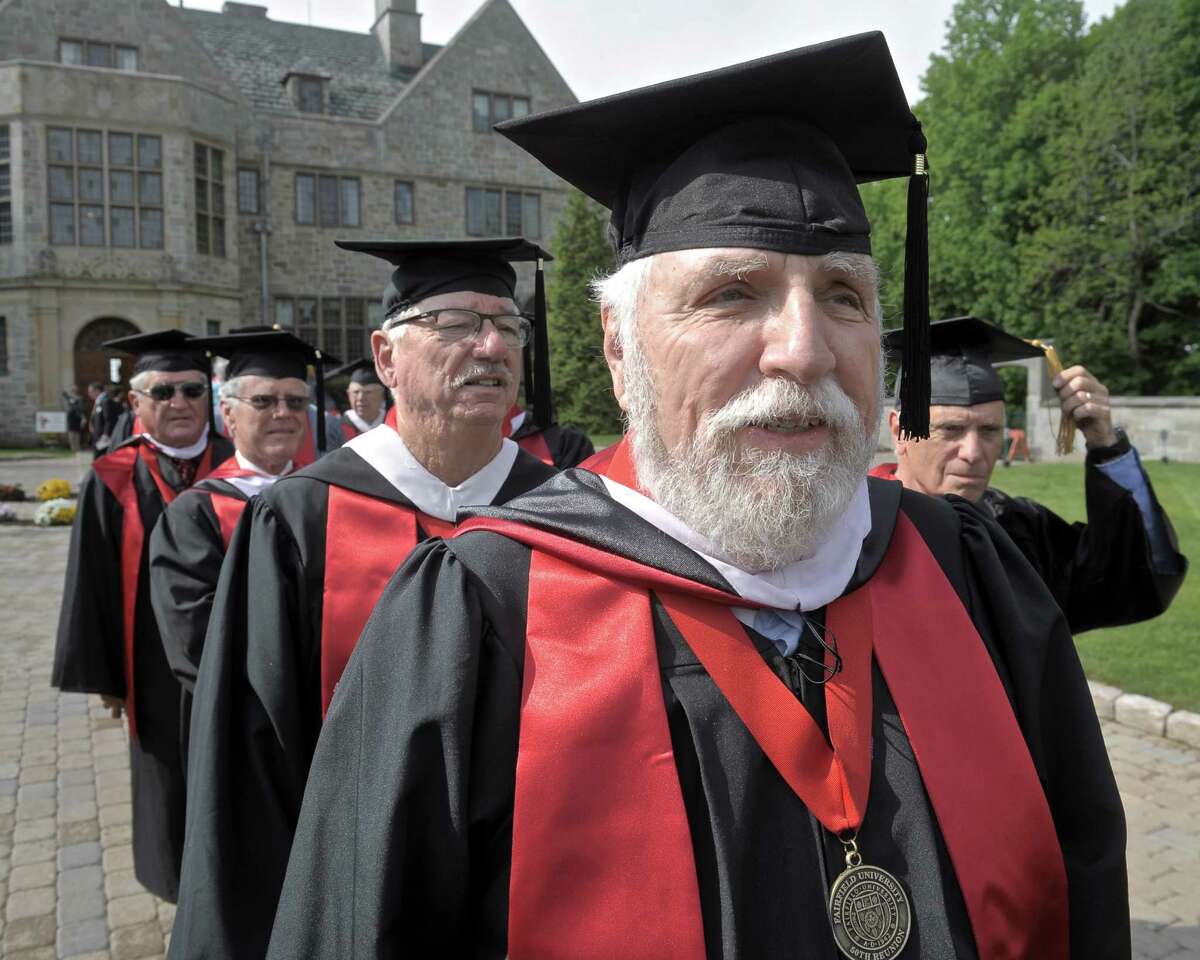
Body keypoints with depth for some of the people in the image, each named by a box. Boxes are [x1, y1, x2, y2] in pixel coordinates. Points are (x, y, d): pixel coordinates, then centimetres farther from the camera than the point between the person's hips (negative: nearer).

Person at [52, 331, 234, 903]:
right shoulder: (112, 483, -7)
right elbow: (93, 585, -4)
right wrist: (104, 676, -2)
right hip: (158, 668, 0)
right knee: (171, 778, 16)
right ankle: (186, 879, 39)